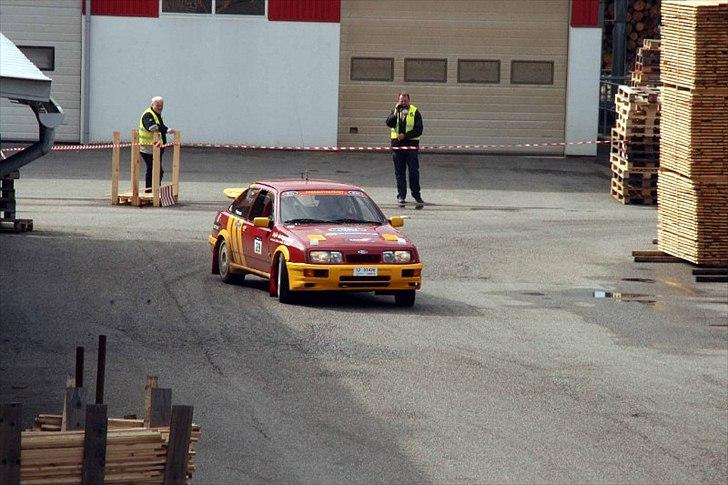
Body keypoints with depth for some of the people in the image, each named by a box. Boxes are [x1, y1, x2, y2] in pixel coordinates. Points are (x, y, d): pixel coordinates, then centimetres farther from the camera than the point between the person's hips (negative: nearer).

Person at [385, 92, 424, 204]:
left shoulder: (415, 112, 1)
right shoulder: (395, 111, 10)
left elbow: (419, 130, -6)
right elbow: (389, 123, -7)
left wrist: (405, 135, -14)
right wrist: (396, 112, -17)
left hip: (411, 145, -3)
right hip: (397, 145, 3)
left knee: (414, 170, -4)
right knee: (399, 171, 5)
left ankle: (416, 194, 5)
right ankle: (401, 195, 11)